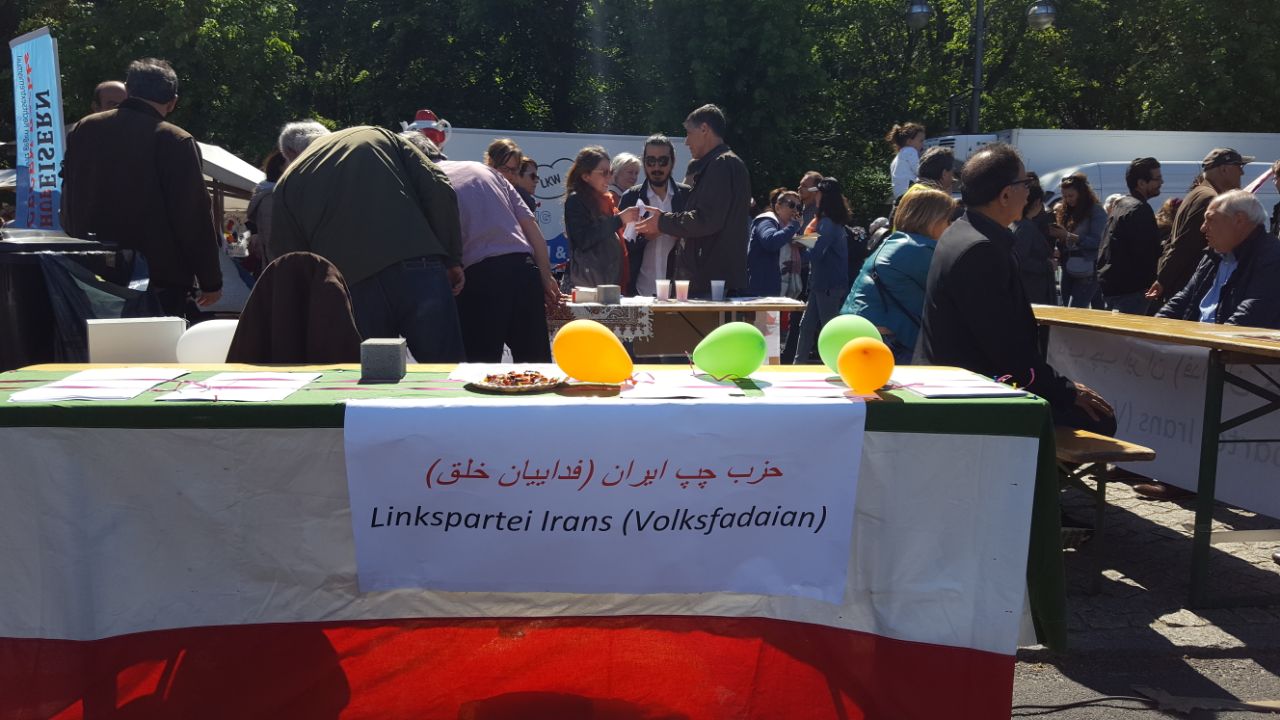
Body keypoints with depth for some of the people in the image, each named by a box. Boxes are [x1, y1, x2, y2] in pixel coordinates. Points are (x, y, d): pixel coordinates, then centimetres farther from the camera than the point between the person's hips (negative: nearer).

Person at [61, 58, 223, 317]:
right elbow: (196, 218, -13)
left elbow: (70, 206, 16)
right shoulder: (176, 142, -14)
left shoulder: (83, 130, 6)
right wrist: (211, 281, -5)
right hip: (161, 279, -5)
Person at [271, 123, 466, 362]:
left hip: (352, 289, 0)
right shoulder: (378, 135, 20)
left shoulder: (287, 184, 19)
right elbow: (439, 189, 7)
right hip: (418, 268, 0)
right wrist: (452, 260, 8)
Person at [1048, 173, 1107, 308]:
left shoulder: (1096, 212, -6)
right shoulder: (1064, 211, 12)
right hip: (1068, 270, 7)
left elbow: (1097, 241, -16)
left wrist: (1067, 236, -24)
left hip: (1087, 273, -7)